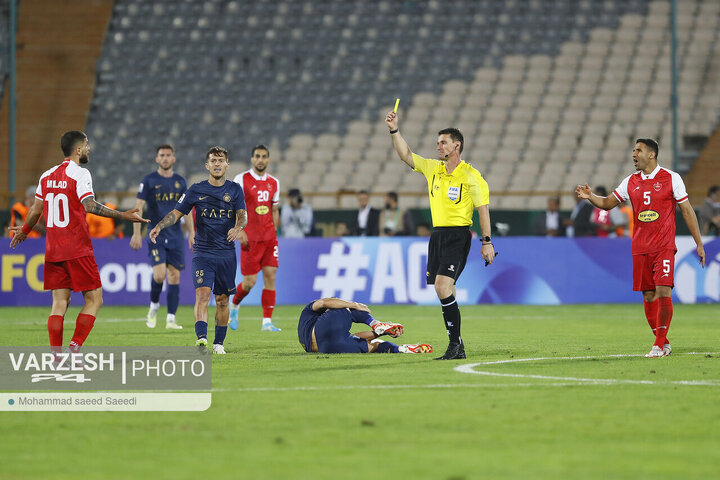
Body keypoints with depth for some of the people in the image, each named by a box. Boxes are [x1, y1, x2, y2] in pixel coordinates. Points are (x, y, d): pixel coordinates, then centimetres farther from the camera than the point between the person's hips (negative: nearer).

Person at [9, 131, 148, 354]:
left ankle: (56, 358, -1)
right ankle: (74, 350, -9)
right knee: (94, 300, 2)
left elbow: (36, 210, 17)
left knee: (59, 302, 7)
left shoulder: (47, 176, 11)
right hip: (77, 250, -6)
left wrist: (23, 231, 35)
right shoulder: (80, 174, -8)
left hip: (53, 250, 6)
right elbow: (89, 205, -22)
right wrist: (122, 216, -24)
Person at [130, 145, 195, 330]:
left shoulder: (180, 181, 11)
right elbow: (138, 207, -3)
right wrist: (136, 233, -11)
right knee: (159, 274, -16)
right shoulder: (148, 181, -1)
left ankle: (171, 318, 2)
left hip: (176, 236, 3)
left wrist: (191, 232, 11)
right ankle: (154, 305, 11)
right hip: (156, 236, -3)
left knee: (174, 276, -1)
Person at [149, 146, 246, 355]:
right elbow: (177, 213, 6)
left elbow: (242, 215, -2)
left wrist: (238, 228, -25)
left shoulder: (235, 190, 6)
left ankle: (218, 343, 18)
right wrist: (159, 227, -10)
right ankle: (201, 338, -31)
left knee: (222, 300, 6)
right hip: (202, 251, -2)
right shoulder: (196, 190, 4)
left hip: (226, 253, 2)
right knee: (202, 294, -18)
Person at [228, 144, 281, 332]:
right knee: (249, 281, -5)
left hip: (269, 237, 4)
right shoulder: (242, 179, -4)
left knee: (270, 276, -5)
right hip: (250, 238, -4)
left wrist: (273, 232, 11)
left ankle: (267, 322, -3)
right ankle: (234, 306, 26)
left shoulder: (273, 183, 11)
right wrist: (239, 231, -15)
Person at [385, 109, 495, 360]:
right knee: (444, 291, 5)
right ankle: (457, 347, 11)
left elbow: (483, 208, -6)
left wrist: (487, 242, -9)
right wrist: (394, 130, -1)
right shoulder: (432, 168, 11)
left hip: (458, 235, -7)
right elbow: (406, 155, 12)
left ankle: (455, 343, -16)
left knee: (442, 286, -20)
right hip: (437, 234, 7)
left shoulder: (470, 175, -7)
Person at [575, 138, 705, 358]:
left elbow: (687, 210, 1)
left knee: (663, 291, -15)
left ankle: (659, 345, -7)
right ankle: (664, 344, 14)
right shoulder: (631, 182, 10)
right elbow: (608, 203, 15)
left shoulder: (671, 179, -2)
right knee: (648, 296, 3)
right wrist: (590, 196, -6)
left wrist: (699, 244, 0)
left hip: (664, 247, -4)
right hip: (640, 247, 4)